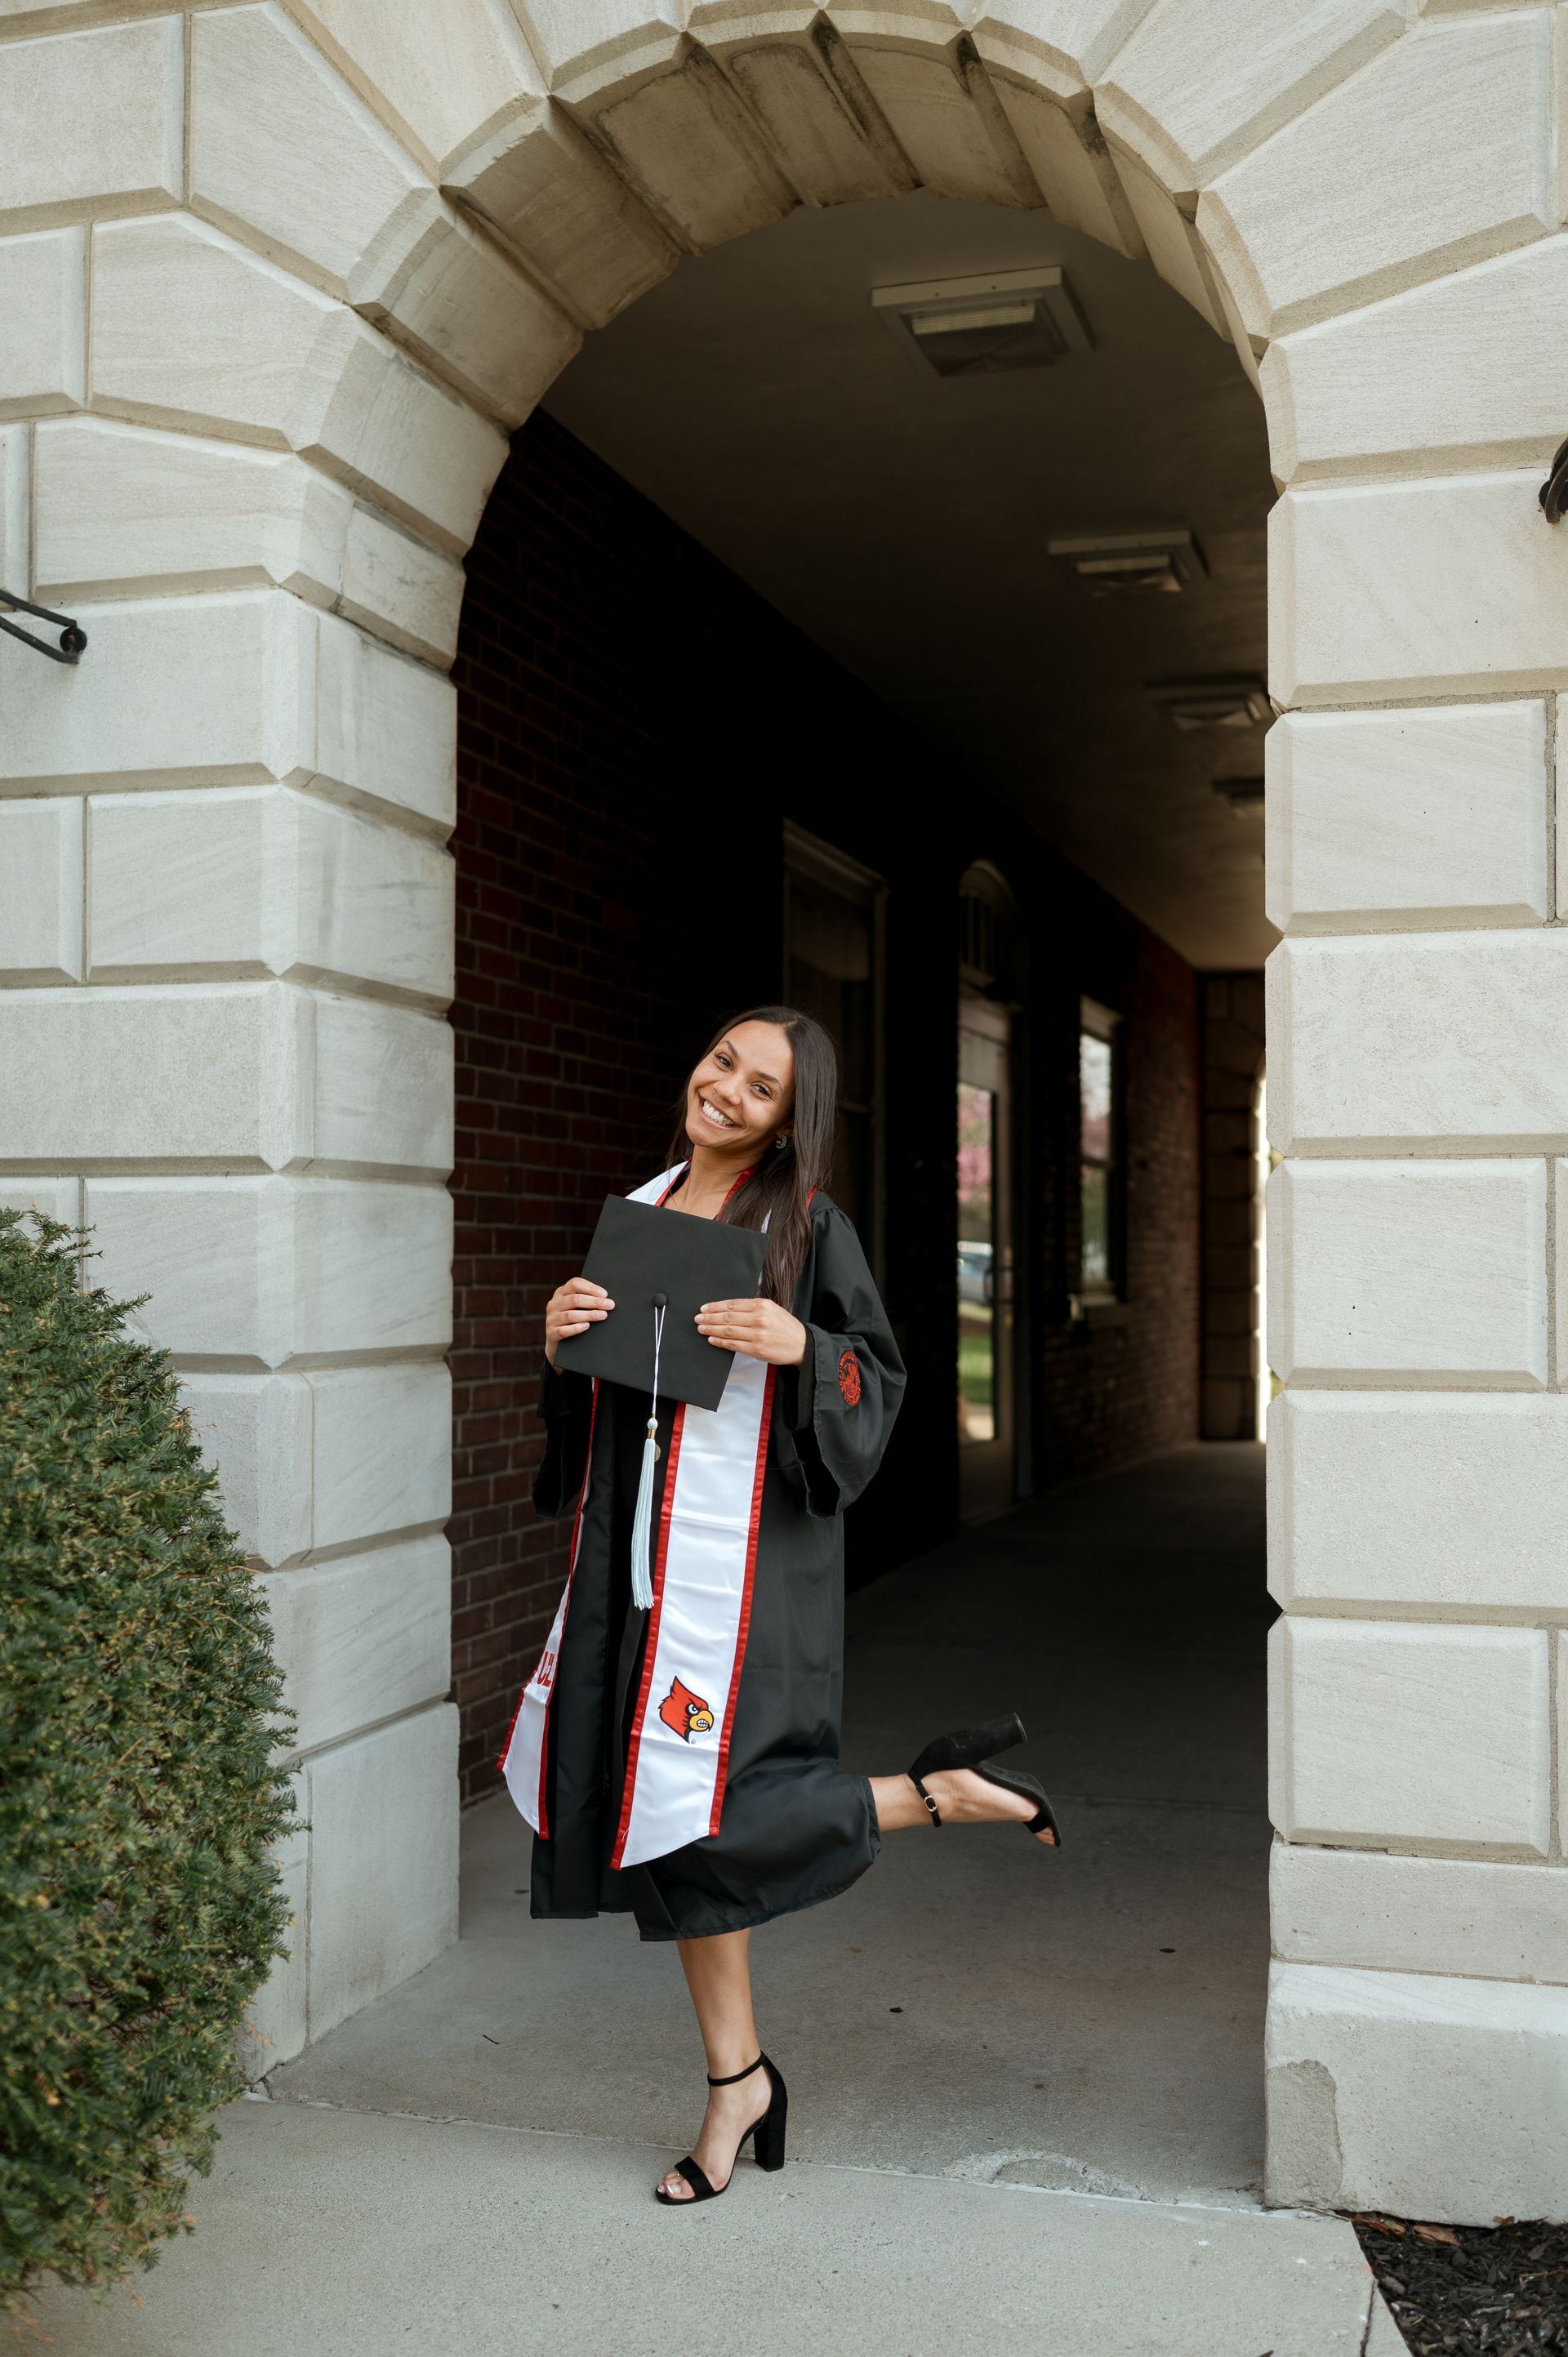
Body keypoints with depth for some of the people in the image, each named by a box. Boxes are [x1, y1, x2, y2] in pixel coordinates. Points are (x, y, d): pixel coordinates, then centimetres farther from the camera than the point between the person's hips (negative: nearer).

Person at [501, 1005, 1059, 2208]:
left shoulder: (808, 1228, -5)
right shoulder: (639, 1212, 11)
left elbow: (882, 1384, -6)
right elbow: (593, 1395, 16)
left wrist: (803, 1348, -25)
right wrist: (560, 1341, -4)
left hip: (745, 1550, -6)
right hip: (638, 1543, 6)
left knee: (702, 1805, -11)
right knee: (667, 1810, 9)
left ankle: (938, 1794, 10)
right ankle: (737, 2076, 23)